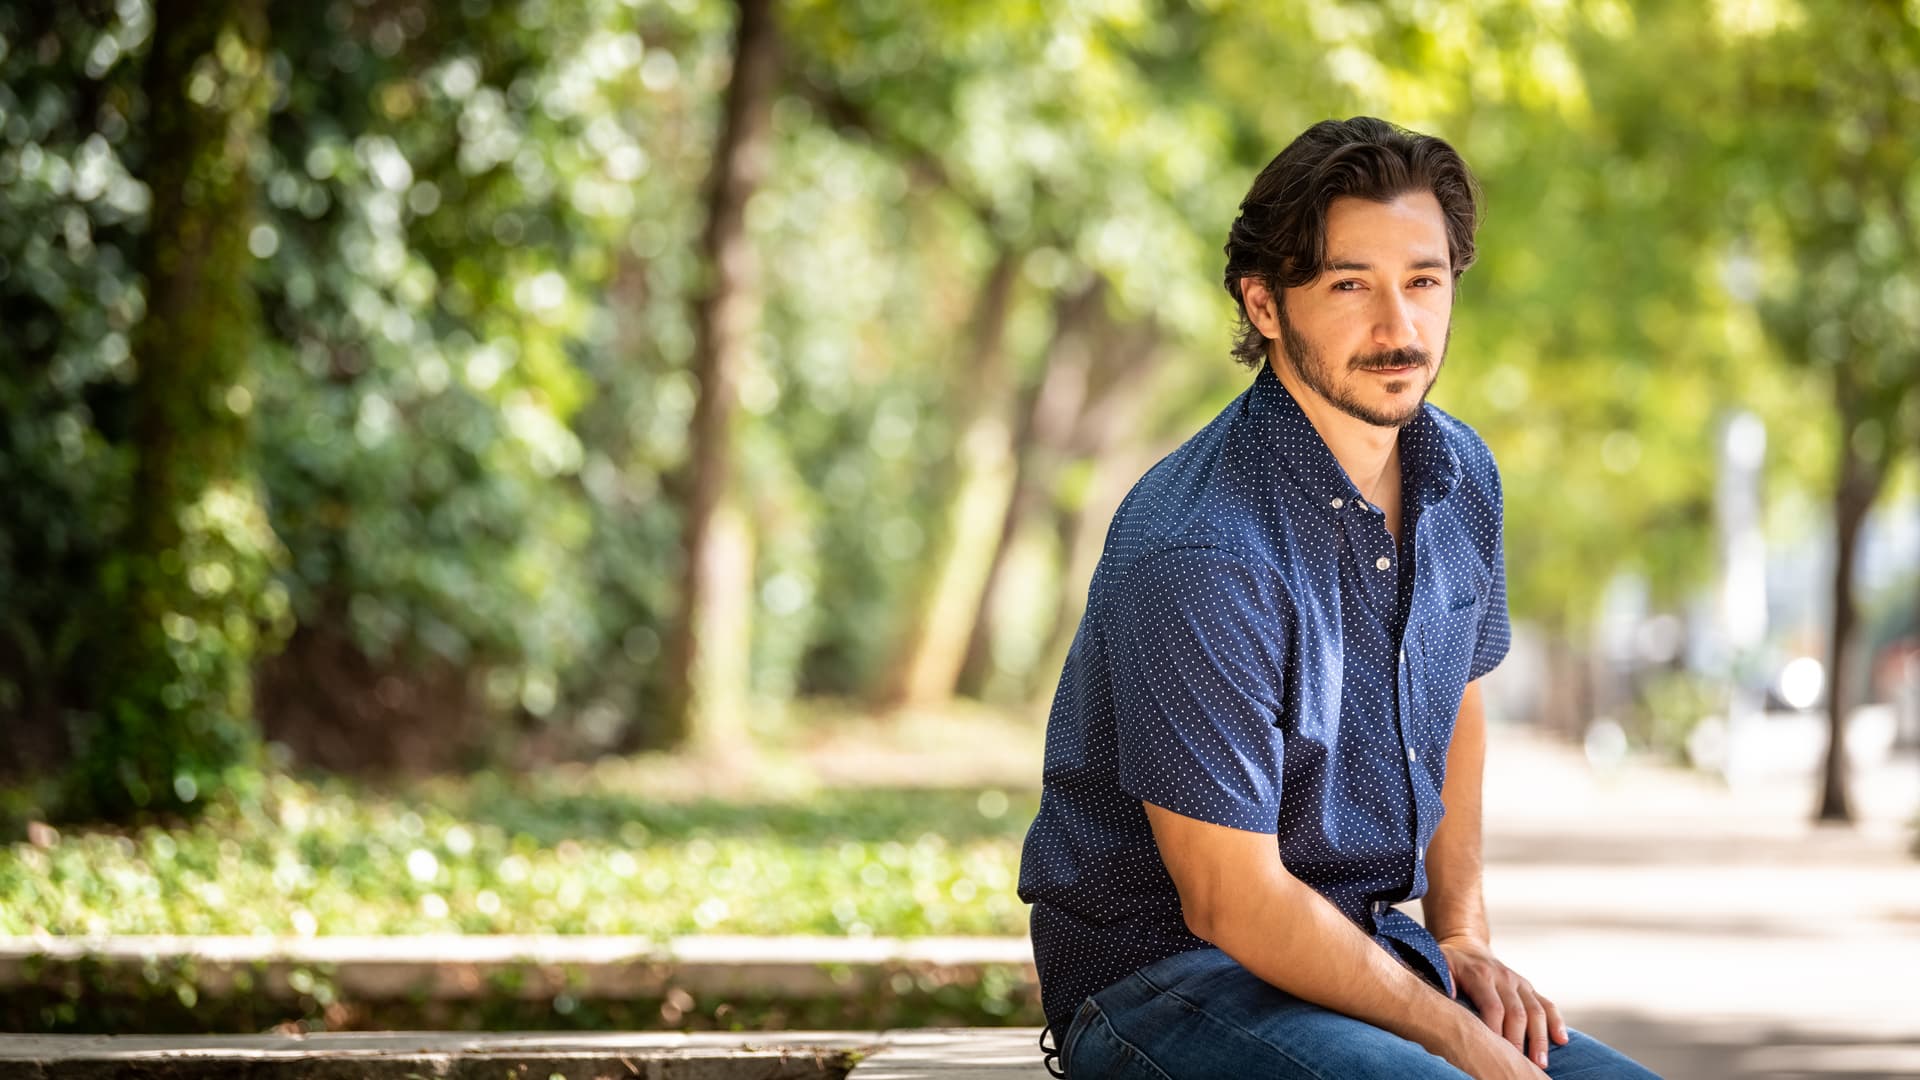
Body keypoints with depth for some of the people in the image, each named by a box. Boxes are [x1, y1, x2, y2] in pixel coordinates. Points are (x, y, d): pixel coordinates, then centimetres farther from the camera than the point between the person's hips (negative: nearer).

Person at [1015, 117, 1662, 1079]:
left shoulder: (1461, 476, 3)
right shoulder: (1199, 552, -23)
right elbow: (1233, 902, -20)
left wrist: (1462, 936, 10)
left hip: (1370, 948, 8)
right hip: (1161, 978, -8)